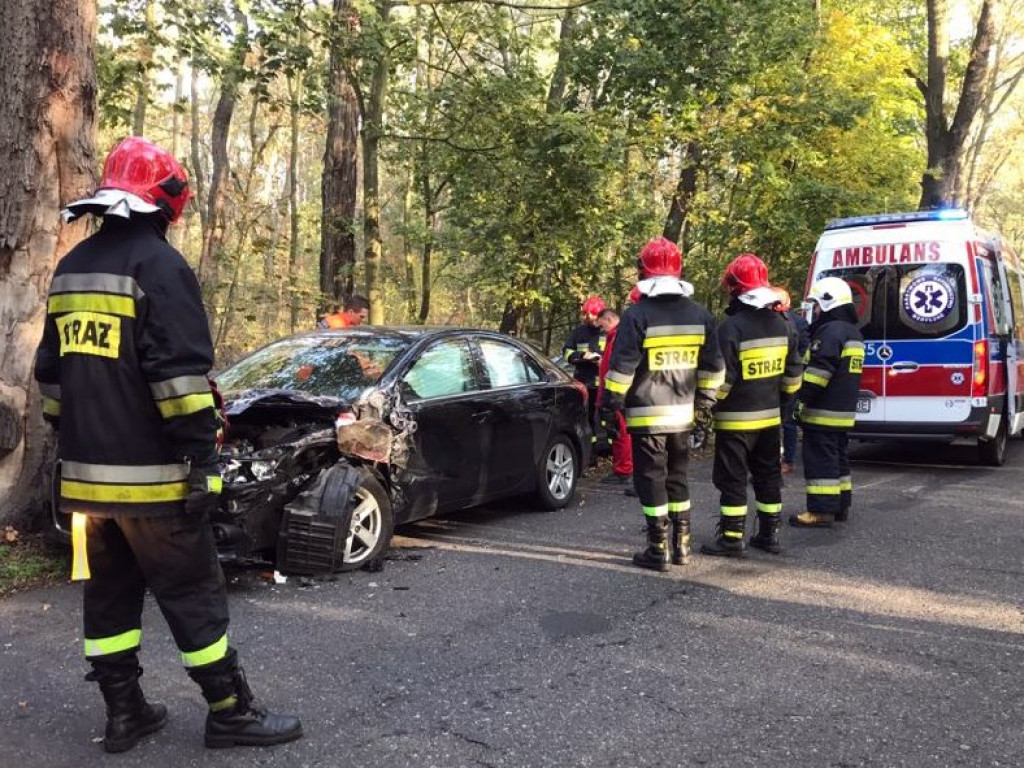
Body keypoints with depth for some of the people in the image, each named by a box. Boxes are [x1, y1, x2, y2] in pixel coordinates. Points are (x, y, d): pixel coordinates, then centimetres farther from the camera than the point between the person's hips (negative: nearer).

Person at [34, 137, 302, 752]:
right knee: (193, 595, 1)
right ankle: (231, 713, 10)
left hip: (86, 475, 8)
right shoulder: (159, 264, -12)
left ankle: (124, 712, 23)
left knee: (109, 595, 14)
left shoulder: (71, 269, 14)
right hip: (150, 476, -8)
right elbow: (180, 376, -20)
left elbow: (51, 374, 19)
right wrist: (204, 460, -18)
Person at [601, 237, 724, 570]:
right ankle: (682, 545, 22)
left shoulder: (637, 314, -11)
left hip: (646, 414, -5)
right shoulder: (699, 314, 6)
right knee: (677, 477, 17)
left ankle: (658, 550, 3)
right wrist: (704, 398, 19)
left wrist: (610, 405, -5)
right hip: (682, 412, 5)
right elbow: (712, 365, 9)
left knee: (651, 479, 2)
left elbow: (621, 367, -12)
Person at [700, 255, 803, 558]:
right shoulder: (782, 324, 6)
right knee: (768, 475, 15)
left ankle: (732, 538, 3)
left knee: (732, 479, 0)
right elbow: (792, 374, 11)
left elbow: (722, 377, -18)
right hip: (769, 416, 7)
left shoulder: (732, 327, -18)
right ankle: (770, 534, 22)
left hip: (736, 418, -7)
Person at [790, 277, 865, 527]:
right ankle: (841, 505, 23)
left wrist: (801, 400, -18)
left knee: (820, 461, -7)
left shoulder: (830, 332, -16)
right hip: (845, 412, 10)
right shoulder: (853, 333, 18)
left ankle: (821, 511, -6)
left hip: (823, 413, -10)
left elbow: (817, 373, -22)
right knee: (838, 458, 17)